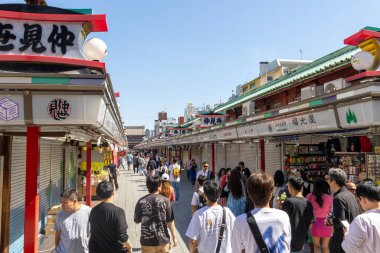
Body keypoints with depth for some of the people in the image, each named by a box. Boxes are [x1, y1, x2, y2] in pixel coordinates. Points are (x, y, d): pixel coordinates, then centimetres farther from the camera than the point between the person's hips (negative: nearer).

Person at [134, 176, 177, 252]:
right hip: (163, 240, -1)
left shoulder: (141, 201, -7)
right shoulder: (165, 200, -10)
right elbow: (170, 221, -8)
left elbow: (137, 221, 3)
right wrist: (174, 237, 3)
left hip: (147, 241, 1)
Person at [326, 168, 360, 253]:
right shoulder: (351, 195, 5)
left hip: (343, 239, -9)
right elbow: (358, 216, 13)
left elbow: (339, 222, -26)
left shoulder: (338, 198, -22)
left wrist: (330, 220, -6)